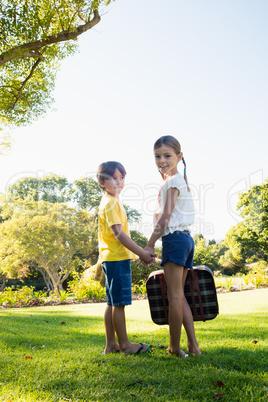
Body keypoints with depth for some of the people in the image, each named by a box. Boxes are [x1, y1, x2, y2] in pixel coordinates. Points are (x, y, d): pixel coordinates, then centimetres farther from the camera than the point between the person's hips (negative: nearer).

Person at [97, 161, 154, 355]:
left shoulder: (113, 202, 19)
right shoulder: (110, 203, -12)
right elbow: (118, 233, -20)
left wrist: (140, 251, 18)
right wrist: (141, 252, -19)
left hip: (112, 258, 10)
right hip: (117, 258, -10)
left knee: (113, 303, 12)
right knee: (119, 303, -3)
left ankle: (111, 344, 20)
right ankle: (124, 344, 6)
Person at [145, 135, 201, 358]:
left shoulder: (172, 182, -10)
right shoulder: (180, 180, 19)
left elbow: (165, 217, -16)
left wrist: (149, 245, -12)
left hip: (175, 239, -10)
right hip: (186, 239, 10)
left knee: (174, 296, -3)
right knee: (179, 295, 12)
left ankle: (174, 347, 6)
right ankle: (193, 345, 13)